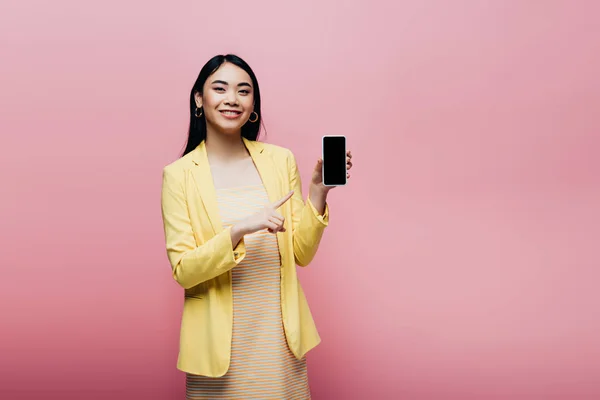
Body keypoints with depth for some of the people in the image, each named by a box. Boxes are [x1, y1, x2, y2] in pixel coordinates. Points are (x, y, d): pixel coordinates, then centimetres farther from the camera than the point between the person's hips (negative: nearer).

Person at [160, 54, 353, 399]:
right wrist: (239, 229, -25)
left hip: (279, 334, 2)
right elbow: (183, 271, -12)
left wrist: (318, 192, -12)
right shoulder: (179, 175, -7)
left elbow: (301, 253, 1)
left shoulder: (281, 160, 1)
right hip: (219, 341, -2)